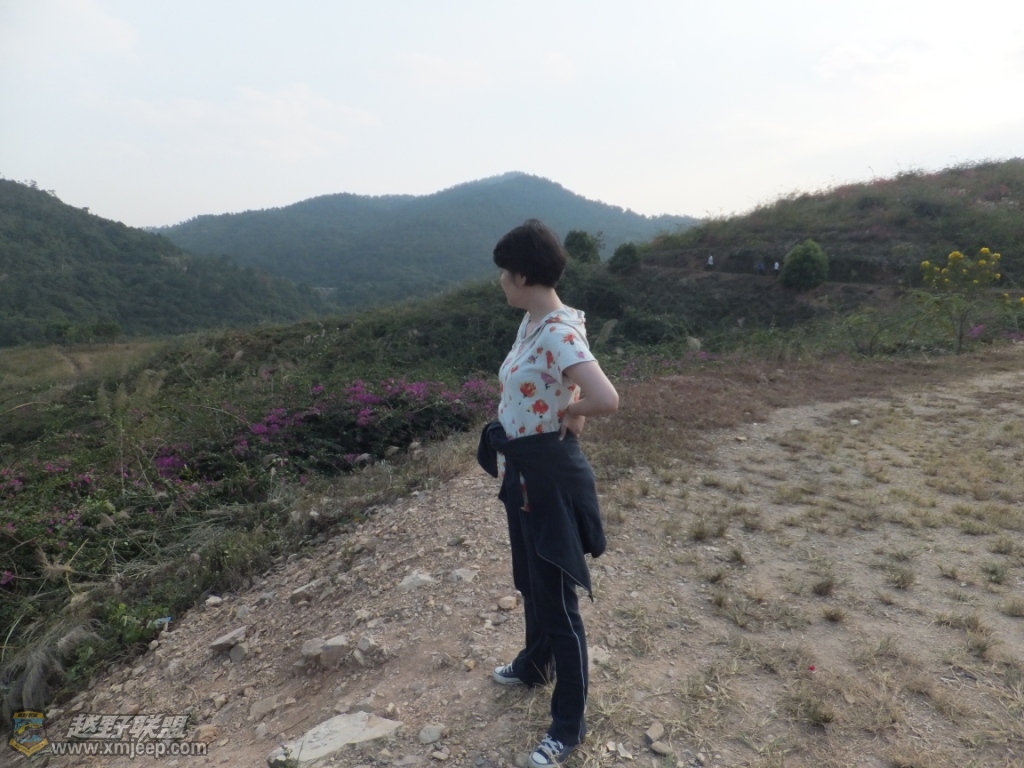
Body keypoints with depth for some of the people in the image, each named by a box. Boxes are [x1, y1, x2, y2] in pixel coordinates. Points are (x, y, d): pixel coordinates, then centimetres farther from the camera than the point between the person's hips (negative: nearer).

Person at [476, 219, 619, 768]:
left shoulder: (559, 333, -26)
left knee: (558, 600, 6)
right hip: (521, 472, 10)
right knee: (529, 582, 27)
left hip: (550, 476, -10)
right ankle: (534, 664, 52)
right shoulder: (531, 323, 5)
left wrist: (568, 415, -20)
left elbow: (606, 399, -38)